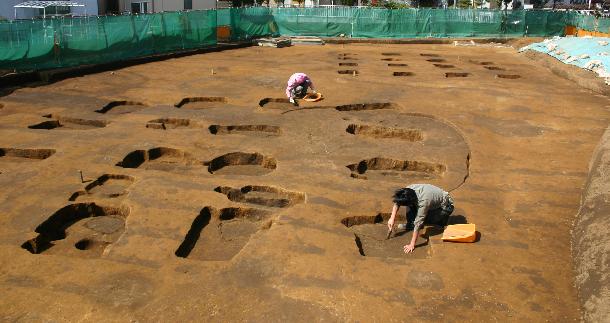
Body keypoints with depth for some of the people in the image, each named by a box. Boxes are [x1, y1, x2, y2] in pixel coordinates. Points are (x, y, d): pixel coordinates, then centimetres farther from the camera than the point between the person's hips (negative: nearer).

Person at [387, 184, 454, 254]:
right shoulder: (409, 189, -22)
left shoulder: (423, 202, -40)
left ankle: (442, 219, -1)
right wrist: (392, 218, -13)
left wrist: (412, 245, -34)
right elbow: (397, 202, -5)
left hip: (446, 207, -7)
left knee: (422, 218, -22)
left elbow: (418, 224, -37)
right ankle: (410, 224, 3)